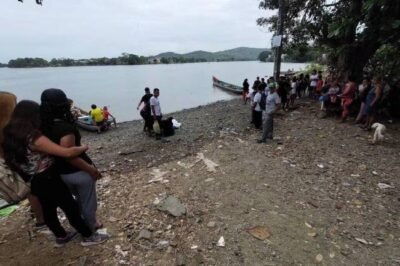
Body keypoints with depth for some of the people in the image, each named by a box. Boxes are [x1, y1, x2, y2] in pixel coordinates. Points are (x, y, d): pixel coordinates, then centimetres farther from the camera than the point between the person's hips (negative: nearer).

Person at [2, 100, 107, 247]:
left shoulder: (12, 136, -1)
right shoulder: (35, 138, -29)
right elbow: (68, 153, -34)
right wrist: (83, 147, -16)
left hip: (35, 182, 9)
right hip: (48, 179, -9)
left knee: (48, 210, 24)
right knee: (71, 208, 7)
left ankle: (61, 237, 44)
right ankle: (88, 236, 22)